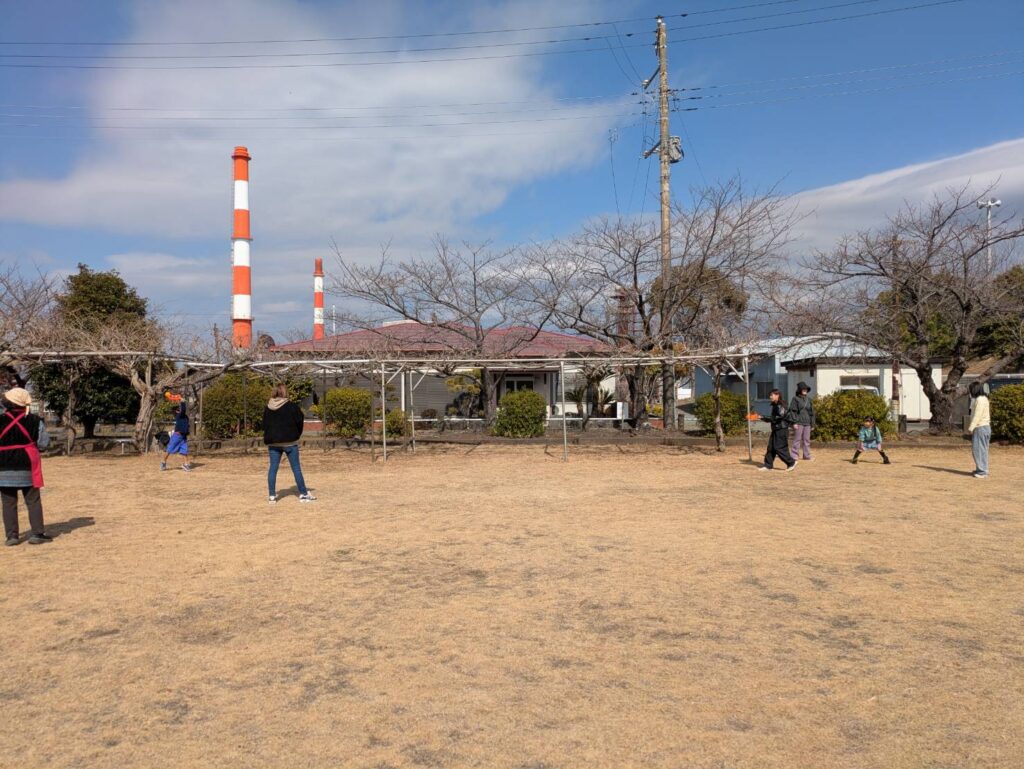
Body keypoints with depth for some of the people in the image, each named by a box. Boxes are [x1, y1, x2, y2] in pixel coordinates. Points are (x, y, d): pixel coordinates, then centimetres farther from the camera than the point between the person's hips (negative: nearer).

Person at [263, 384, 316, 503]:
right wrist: (297, 435, 8)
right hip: (290, 442, -3)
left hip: (273, 443, 4)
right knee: (296, 468, 3)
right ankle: (303, 494, 6)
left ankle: (272, 495, 6)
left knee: (273, 468, 8)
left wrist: (268, 439, 14)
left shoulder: (268, 408, 4)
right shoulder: (292, 406, -9)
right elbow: (299, 421, -7)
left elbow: (265, 425, 8)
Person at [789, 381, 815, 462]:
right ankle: (795, 456, -1)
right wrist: (794, 422, -14)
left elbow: (812, 413, 17)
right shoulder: (795, 399, -2)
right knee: (797, 440, -5)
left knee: (807, 440, 8)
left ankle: (807, 456, 14)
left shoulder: (809, 399, 14)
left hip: (807, 423, 5)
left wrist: (812, 424, 14)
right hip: (799, 423, -5)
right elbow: (792, 411, -7)